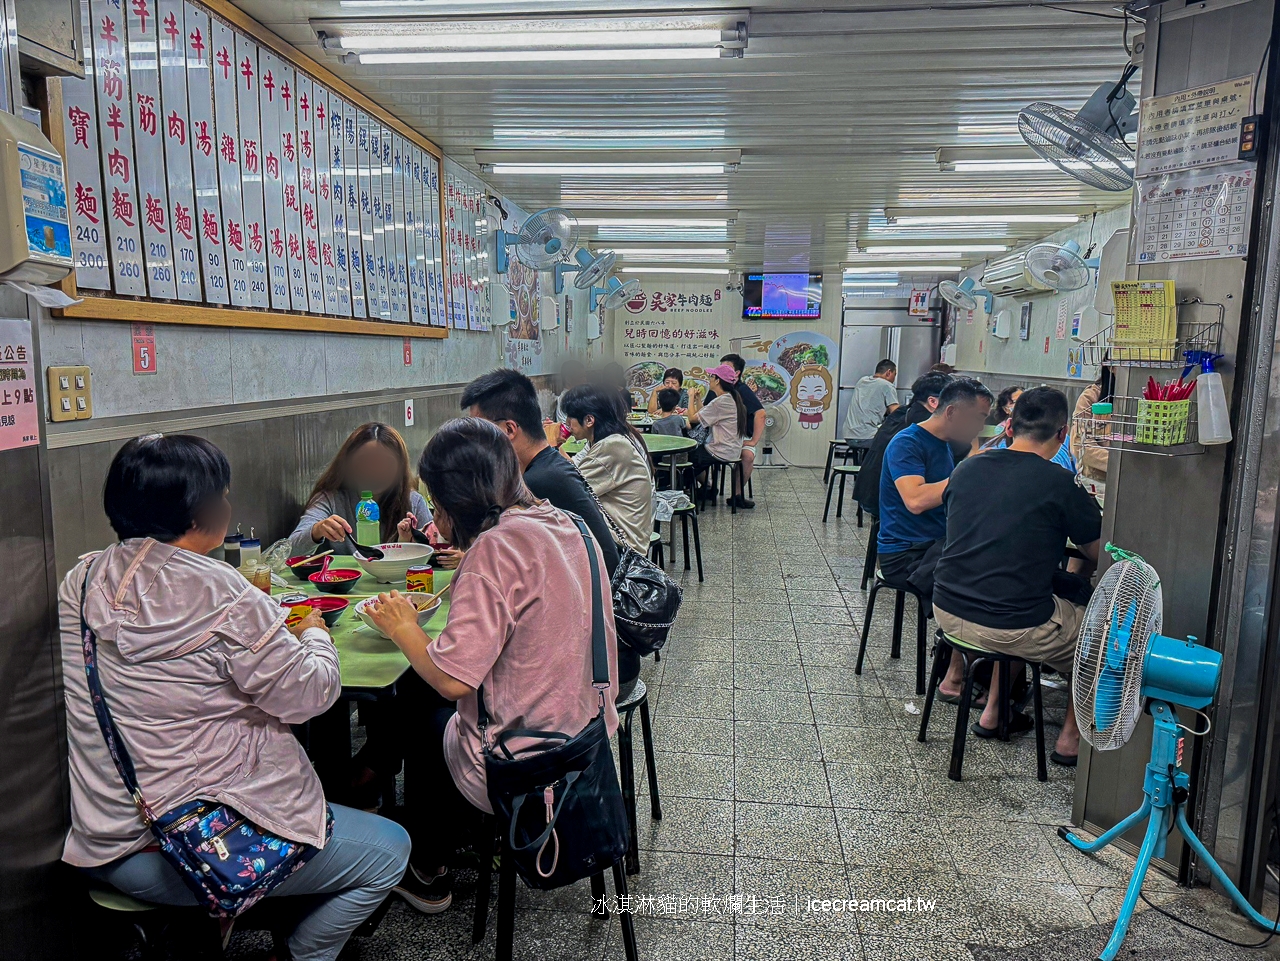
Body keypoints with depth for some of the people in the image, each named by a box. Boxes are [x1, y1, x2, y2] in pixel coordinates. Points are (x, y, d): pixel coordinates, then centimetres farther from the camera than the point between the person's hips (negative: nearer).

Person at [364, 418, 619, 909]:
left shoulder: (498, 547, -23)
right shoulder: (567, 526, 0)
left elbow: (452, 678, -26)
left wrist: (402, 627, -9)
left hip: (525, 768, -7)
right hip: (588, 740, 7)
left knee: (427, 718, 20)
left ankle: (426, 872, 39)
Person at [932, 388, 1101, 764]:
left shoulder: (967, 468, 4)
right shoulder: (1061, 483, -12)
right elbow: (1100, 556, -1)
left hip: (946, 610, 6)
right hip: (1010, 628, -5)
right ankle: (1072, 737, 29)